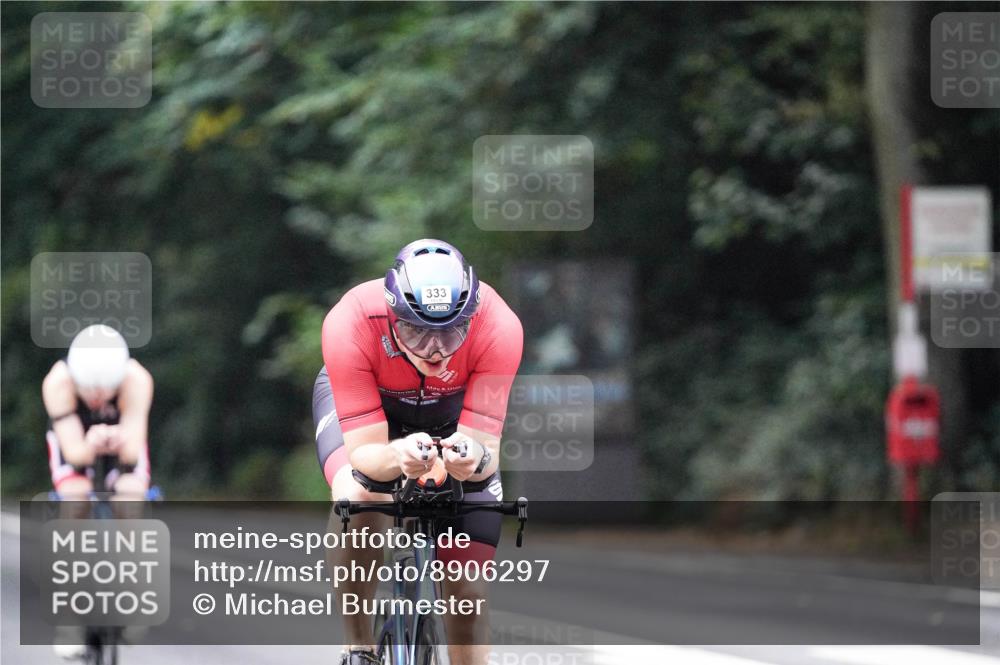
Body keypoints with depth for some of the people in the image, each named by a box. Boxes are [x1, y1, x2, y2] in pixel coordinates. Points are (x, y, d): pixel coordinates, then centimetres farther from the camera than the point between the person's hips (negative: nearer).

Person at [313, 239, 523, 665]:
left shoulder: (498, 326, -37)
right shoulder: (349, 325, -40)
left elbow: (487, 449, -35)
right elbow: (364, 454, -39)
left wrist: (476, 458, -59)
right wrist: (398, 456, -61)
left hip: (451, 406, 2)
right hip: (357, 400, -2)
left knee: (468, 590, -5)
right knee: (359, 497, -35)